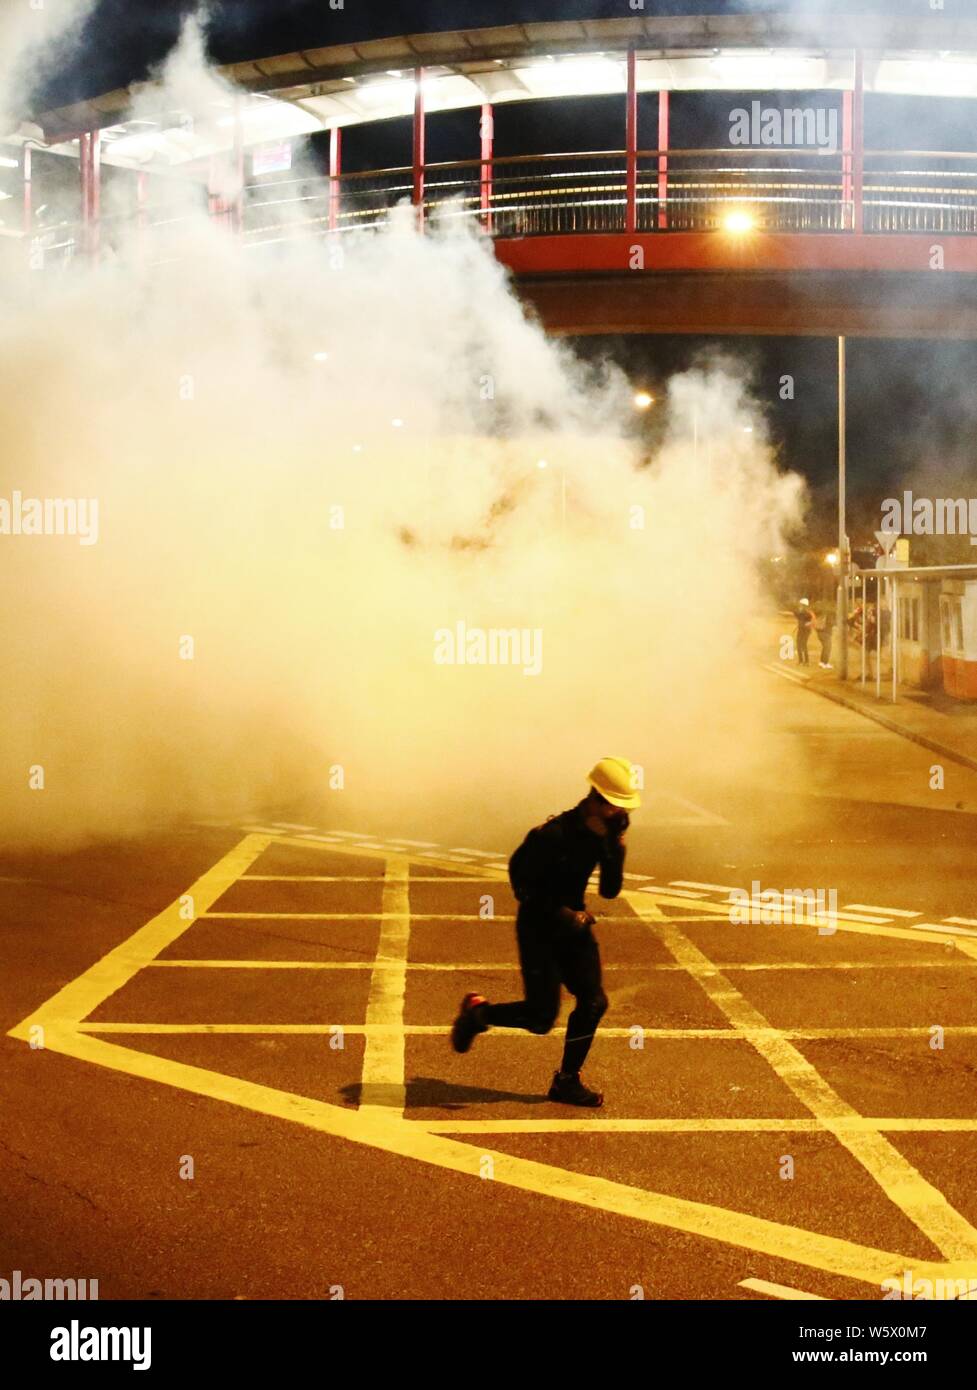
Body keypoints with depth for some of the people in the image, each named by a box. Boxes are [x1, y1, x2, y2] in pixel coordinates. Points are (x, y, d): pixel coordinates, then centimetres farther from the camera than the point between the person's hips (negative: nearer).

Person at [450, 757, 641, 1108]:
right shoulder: (554, 834, -23)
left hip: (572, 924, 7)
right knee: (542, 1016, -8)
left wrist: (617, 850, -16)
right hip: (538, 929, -7)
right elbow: (521, 879, -17)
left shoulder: (604, 832, -2)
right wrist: (561, 914, -20)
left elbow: (610, 891, -1)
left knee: (593, 1001, -2)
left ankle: (567, 1081, 12)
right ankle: (478, 1012, 18)